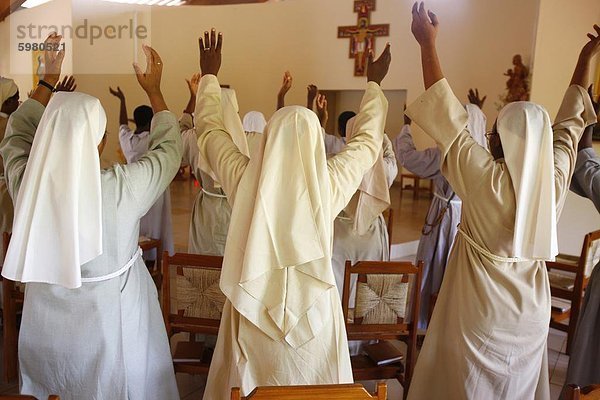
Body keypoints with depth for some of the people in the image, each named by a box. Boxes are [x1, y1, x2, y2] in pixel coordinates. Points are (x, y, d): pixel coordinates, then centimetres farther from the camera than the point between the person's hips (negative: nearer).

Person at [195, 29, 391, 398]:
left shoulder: (243, 177, -15)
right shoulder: (331, 182, -15)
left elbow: (209, 130, 4)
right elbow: (368, 140, 3)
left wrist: (210, 76, 17)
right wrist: (374, 84, 16)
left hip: (252, 309, 1)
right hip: (314, 310, 0)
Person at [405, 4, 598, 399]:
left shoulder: (486, 179, -22)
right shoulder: (555, 177, -8)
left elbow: (447, 116, -18)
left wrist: (428, 43, -13)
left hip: (481, 318, -4)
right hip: (530, 316, 5)